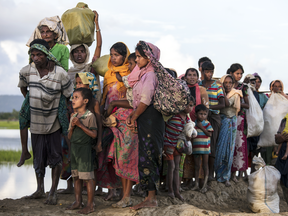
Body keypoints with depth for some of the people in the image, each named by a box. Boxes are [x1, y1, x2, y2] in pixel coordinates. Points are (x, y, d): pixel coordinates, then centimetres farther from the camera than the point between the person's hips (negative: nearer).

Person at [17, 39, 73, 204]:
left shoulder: (60, 73, -16)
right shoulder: (27, 71, -7)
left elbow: (70, 96, -6)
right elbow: (23, 88, 16)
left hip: (53, 122, -3)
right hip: (35, 122, 3)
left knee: (55, 158, 2)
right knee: (38, 158, 13)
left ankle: (53, 192, 12)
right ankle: (40, 190, 27)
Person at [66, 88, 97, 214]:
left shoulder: (90, 116, -9)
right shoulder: (73, 117, 11)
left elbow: (94, 134, -15)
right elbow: (69, 137, 12)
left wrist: (80, 125, -19)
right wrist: (72, 126, -7)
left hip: (85, 148, -7)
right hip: (74, 148, 7)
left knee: (87, 178, -4)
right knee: (76, 177, 12)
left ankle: (90, 204, 2)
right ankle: (78, 202, 21)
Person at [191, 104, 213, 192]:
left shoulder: (207, 123, -4)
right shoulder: (193, 123, 4)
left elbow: (210, 134, -13)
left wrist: (202, 127, -15)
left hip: (205, 147, -3)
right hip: (196, 147, 3)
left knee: (205, 165, 2)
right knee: (196, 166, 9)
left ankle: (205, 185, 4)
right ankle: (196, 184, 16)